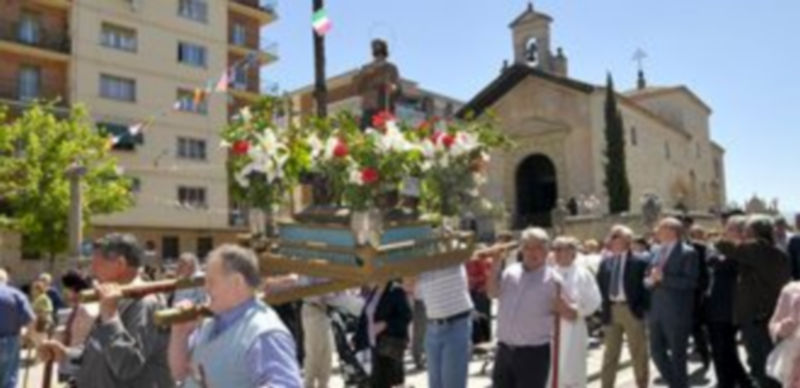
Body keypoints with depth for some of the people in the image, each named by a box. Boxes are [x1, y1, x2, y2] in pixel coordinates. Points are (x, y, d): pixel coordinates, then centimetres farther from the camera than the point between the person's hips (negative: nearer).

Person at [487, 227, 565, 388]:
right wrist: (496, 265, -10)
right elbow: (493, 293, -2)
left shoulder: (552, 279, -8)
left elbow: (572, 313, -6)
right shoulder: (510, 271, 6)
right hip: (504, 349, 5)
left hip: (534, 352, -4)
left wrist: (561, 306, -28)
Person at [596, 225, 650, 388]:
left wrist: (643, 308, -14)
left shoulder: (640, 262, -6)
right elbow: (600, 285, 10)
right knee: (610, 353, 12)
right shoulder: (606, 262, 9)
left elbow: (646, 286, -8)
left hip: (632, 310, -4)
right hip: (611, 310, 4)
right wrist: (604, 305, 0)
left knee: (638, 353, 8)